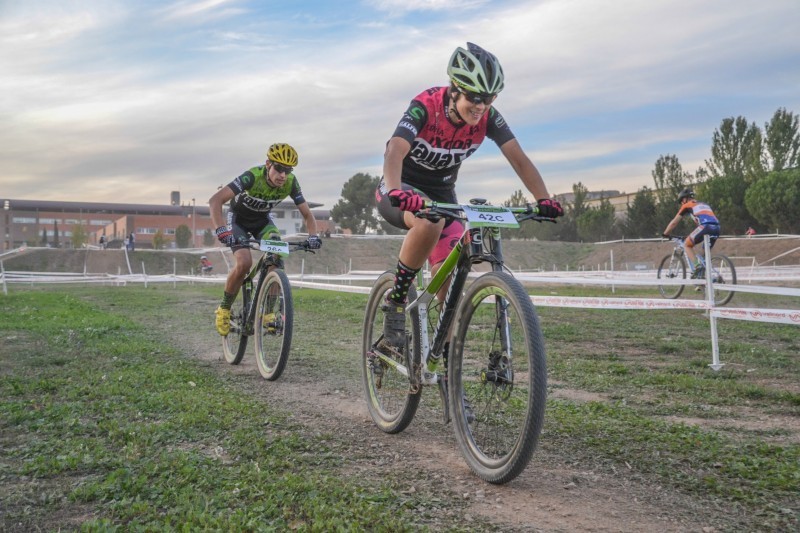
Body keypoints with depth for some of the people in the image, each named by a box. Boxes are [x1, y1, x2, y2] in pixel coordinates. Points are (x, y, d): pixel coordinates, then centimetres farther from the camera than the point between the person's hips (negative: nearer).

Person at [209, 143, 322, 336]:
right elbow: (215, 200, -41)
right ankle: (224, 308, -2)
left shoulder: (290, 182, -24)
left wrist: (313, 235, -34)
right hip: (238, 218, -4)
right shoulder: (252, 176, -36)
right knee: (245, 262, -26)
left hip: (262, 219, 4)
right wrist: (222, 230, -54)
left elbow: (307, 214, -15)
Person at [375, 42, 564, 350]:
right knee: (431, 222, -39)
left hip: (442, 194, 4)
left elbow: (519, 159, -20)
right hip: (402, 190, -4)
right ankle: (395, 303, -21)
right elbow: (394, 152, -40)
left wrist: (544, 199, -37)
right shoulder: (425, 106, -26)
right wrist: (397, 192, -60)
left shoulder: (488, 117, -14)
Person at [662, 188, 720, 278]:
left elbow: (674, 222, 22)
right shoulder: (704, 204, 36)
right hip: (717, 228, 6)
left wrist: (666, 234, 35)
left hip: (705, 226, -6)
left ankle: (698, 267, -5)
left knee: (687, 244, 11)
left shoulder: (687, 205, 18)